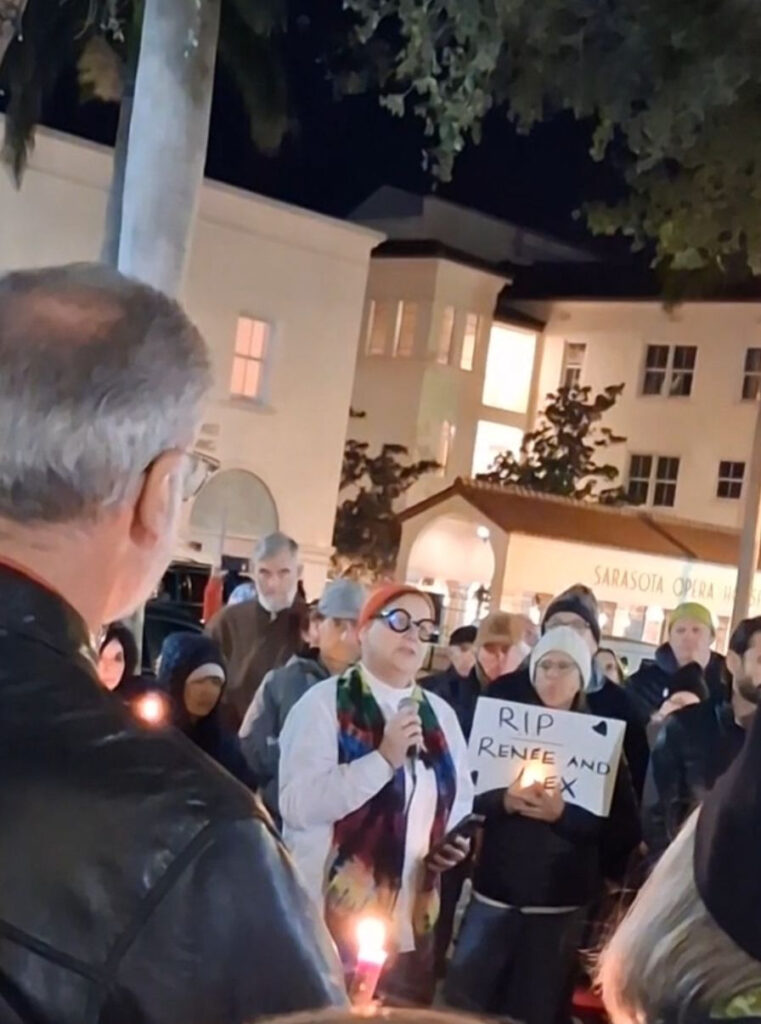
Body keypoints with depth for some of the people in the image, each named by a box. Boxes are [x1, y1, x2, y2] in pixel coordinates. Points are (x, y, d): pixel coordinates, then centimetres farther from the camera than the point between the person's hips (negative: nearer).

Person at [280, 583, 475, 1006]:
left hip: (411, 929, 6)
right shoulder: (324, 702, -8)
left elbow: (459, 798, 23)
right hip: (327, 922, -6)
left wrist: (454, 843, 2)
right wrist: (384, 758, -23)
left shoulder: (440, 714, 11)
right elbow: (297, 804, -20)